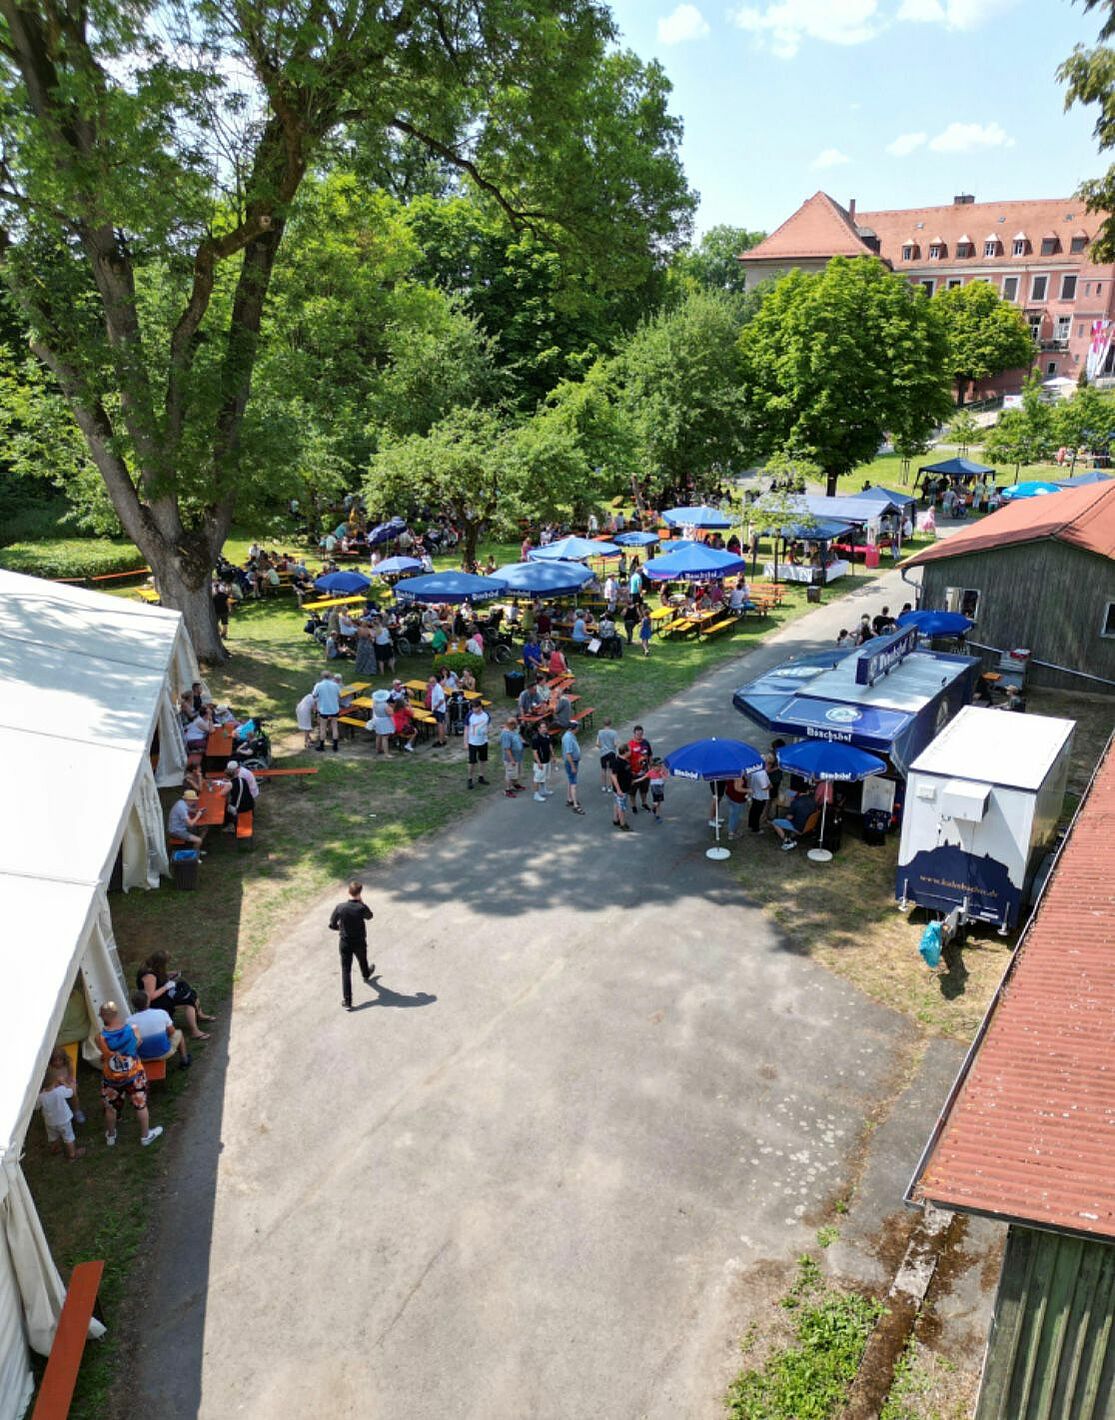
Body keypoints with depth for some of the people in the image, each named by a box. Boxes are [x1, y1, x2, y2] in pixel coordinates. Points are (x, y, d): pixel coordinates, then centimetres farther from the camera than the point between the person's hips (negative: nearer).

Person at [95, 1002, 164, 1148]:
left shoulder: (100, 1038, -27)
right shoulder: (132, 1030, -24)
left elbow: (103, 1053, -8)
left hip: (111, 1078, 0)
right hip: (134, 1075, 0)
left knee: (111, 1108, 25)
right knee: (141, 1105, 21)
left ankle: (110, 1136, 47)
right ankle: (145, 1136, 38)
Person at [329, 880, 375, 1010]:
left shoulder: (340, 907, -18)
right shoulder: (362, 908, -22)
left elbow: (332, 925, -8)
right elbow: (369, 916, 1)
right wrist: (362, 902, -4)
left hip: (345, 943, 0)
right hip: (359, 942, 0)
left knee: (346, 970, 5)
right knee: (362, 960, 30)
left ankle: (347, 1001, 3)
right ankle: (366, 976, 61)